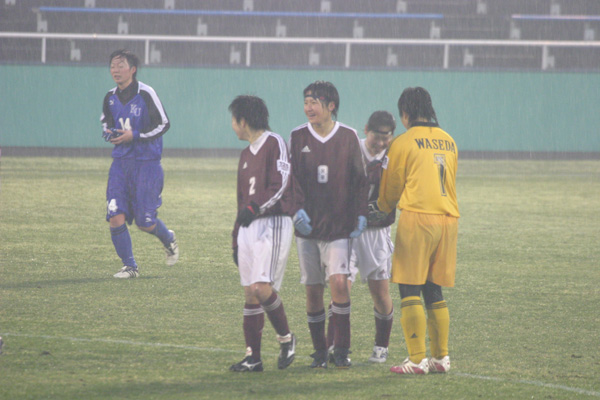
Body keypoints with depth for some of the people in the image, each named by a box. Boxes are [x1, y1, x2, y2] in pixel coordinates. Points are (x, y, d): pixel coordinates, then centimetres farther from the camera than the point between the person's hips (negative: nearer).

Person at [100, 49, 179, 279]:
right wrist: (108, 133, -1)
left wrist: (134, 135, -17)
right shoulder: (110, 97, 6)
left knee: (145, 222, -3)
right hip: (121, 162, 5)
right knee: (116, 217, -10)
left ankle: (169, 240, 31)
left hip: (147, 163, -5)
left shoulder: (145, 94, -11)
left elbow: (164, 124, -9)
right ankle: (129, 266, 3)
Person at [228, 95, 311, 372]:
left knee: (261, 288, -18)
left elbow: (281, 185, -16)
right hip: (249, 228, 8)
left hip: (273, 225, -8)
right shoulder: (246, 154, 21)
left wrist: (254, 207, -24)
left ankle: (286, 338, 3)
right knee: (250, 294, 3)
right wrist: (236, 240, 23)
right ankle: (253, 357, 4)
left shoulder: (274, 144, -5)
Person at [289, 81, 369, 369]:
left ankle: (341, 350, -6)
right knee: (313, 290, 4)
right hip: (307, 226, 2)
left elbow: (360, 180, 7)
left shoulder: (348, 137, 1)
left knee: (339, 282, -16)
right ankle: (319, 352, 14)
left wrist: (360, 215, -1)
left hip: (340, 225, -2)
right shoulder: (298, 137, 3)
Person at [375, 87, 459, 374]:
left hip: (417, 217, -6)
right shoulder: (448, 141, 15)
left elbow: (391, 188, 6)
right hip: (448, 218, 6)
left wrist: (383, 208, 29)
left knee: (410, 291, -3)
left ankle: (417, 359, -10)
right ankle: (440, 357, 10)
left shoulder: (404, 142, -2)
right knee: (434, 291, 12)